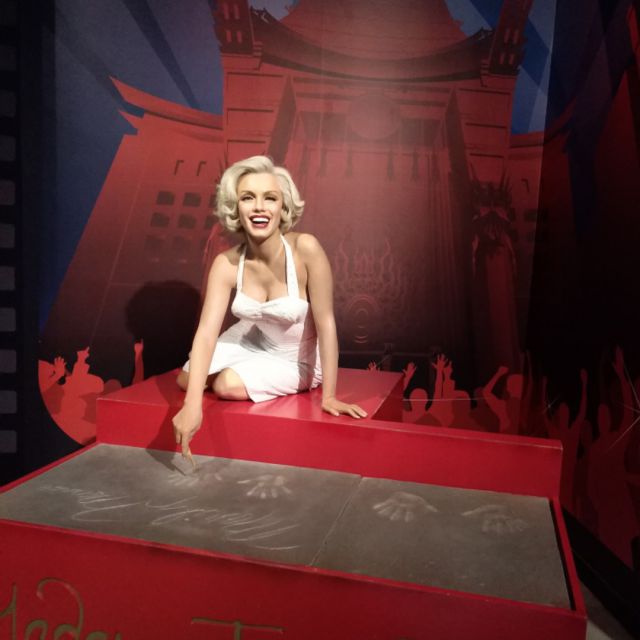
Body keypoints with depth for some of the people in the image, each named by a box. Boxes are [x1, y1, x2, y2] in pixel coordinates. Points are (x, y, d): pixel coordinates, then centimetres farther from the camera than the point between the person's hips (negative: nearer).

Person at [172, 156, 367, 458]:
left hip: (298, 359, -4)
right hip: (251, 340, 4)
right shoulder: (226, 264, -21)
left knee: (227, 386, -19)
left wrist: (328, 396, -29)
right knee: (185, 380, 2)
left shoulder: (305, 248, -33)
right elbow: (207, 331, -28)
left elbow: (326, 324, -30)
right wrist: (192, 405, -39)